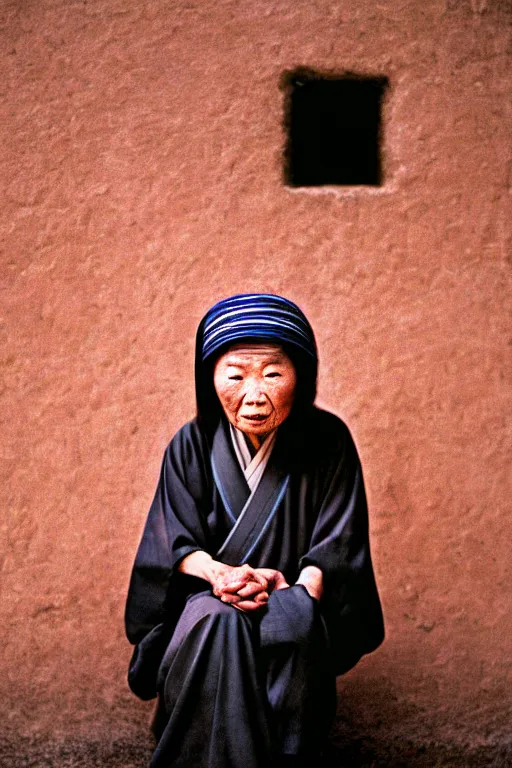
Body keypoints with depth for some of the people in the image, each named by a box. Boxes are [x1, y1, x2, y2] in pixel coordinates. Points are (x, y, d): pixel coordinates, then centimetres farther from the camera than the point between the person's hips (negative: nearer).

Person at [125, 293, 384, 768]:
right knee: (216, 626, -34)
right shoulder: (191, 446, -2)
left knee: (295, 622, -35)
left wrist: (297, 590, -25)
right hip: (210, 593, 1)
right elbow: (177, 542, -2)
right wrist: (218, 573, -24)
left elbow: (336, 543, -6)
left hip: (293, 592, -1)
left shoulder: (328, 442, -5)